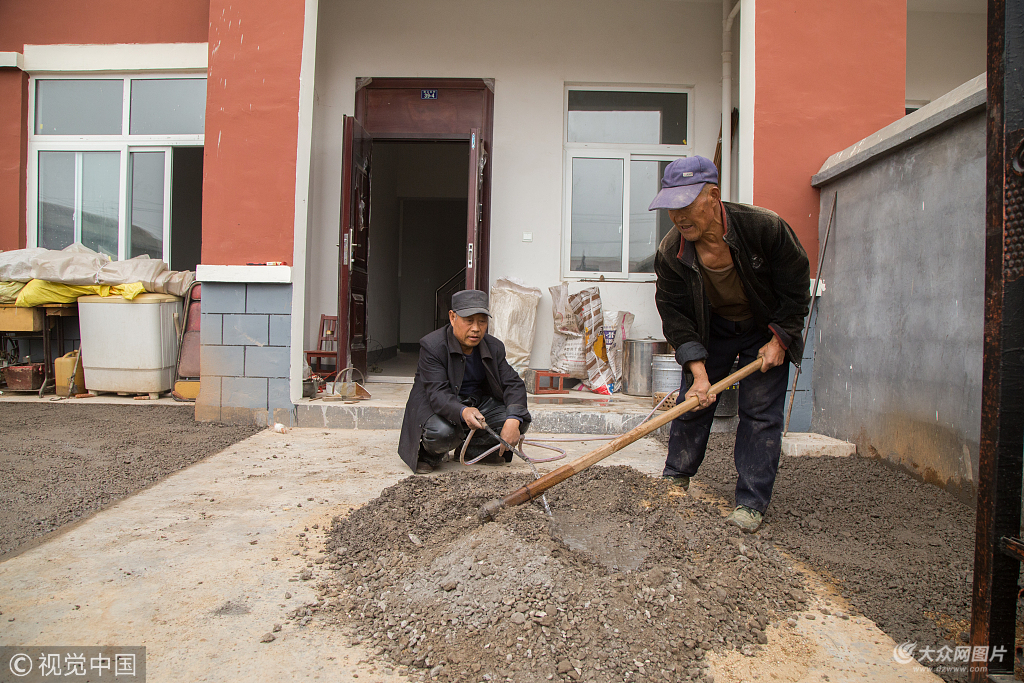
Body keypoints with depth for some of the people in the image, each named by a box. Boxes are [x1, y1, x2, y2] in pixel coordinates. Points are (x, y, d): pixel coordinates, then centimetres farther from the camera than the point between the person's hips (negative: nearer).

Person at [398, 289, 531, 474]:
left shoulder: (494, 347, -3)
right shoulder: (431, 345, -19)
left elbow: (513, 384, -7)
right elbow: (437, 394, -28)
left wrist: (513, 420, -29)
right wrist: (463, 412, -51)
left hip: (479, 403, 5)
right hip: (438, 407, -5)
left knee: (521, 419, -15)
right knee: (441, 433, -38)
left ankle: (470, 448, 8)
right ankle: (429, 455, 1)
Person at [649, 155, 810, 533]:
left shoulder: (765, 227, -29)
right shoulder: (670, 252, -23)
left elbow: (796, 286, -15)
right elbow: (675, 314, -18)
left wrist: (778, 339, -15)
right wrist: (699, 373, -26)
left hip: (766, 331, -2)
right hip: (710, 330, 2)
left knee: (760, 413, -5)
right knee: (692, 401, 5)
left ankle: (751, 504, 6)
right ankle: (676, 479, 26)